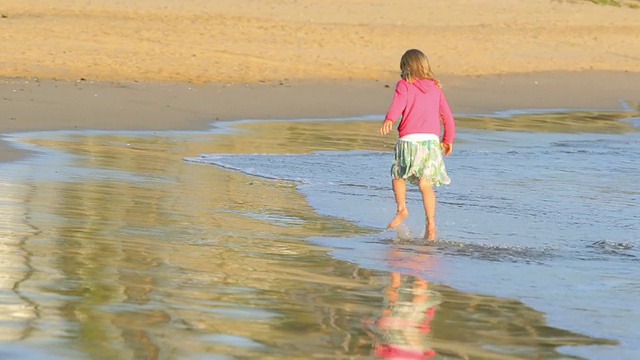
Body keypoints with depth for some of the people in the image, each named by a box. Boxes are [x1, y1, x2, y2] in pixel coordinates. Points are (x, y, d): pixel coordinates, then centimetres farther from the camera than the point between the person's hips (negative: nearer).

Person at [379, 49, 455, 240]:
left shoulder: (404, 84, 6)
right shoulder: (435, 88, 18)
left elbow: (399, 102, -15)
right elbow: (447, 116, 21)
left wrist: (389, 120, -32)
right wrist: (448, 139, 34)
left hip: (409, 138, -3)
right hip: (432, 139, 3)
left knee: (398, 175, 19)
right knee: (425, 183, -3)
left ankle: (402, 208, 0)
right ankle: (431, 223, -16)